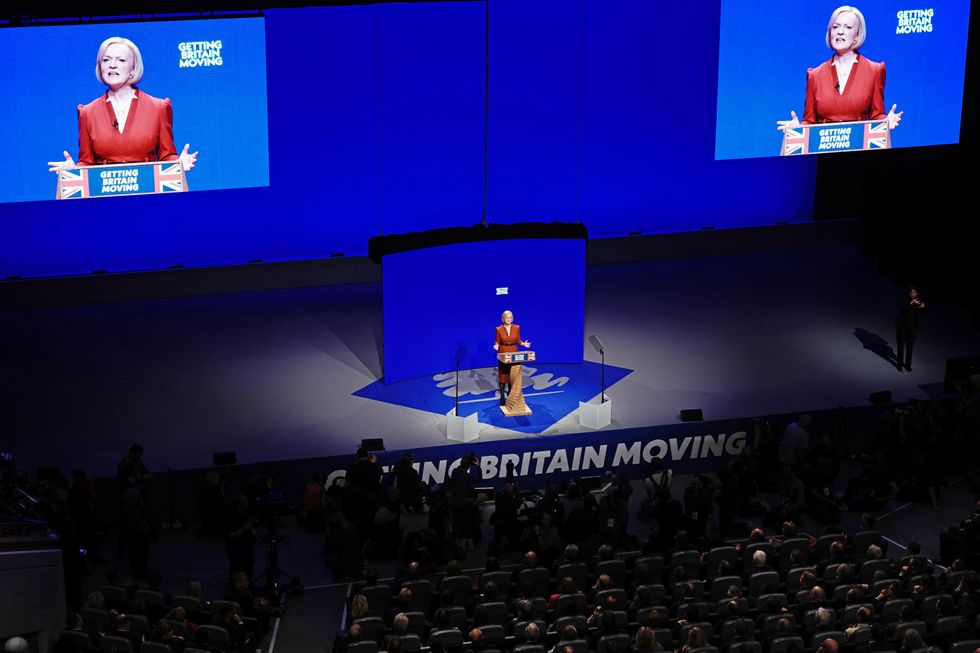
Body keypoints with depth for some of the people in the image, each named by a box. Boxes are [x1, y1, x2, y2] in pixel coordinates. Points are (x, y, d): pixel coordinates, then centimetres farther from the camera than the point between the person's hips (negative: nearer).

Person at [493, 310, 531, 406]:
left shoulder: (516, 328, 3)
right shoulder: (499, 329, -4)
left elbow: (518, 340, 8)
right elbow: (497, 342, -1)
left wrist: (523, 344, -11)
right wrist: (496, 346, -22)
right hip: (503, 353, -2)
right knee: (503, 375, -2)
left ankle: (511, 393, 23)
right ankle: (502, 397, 2)